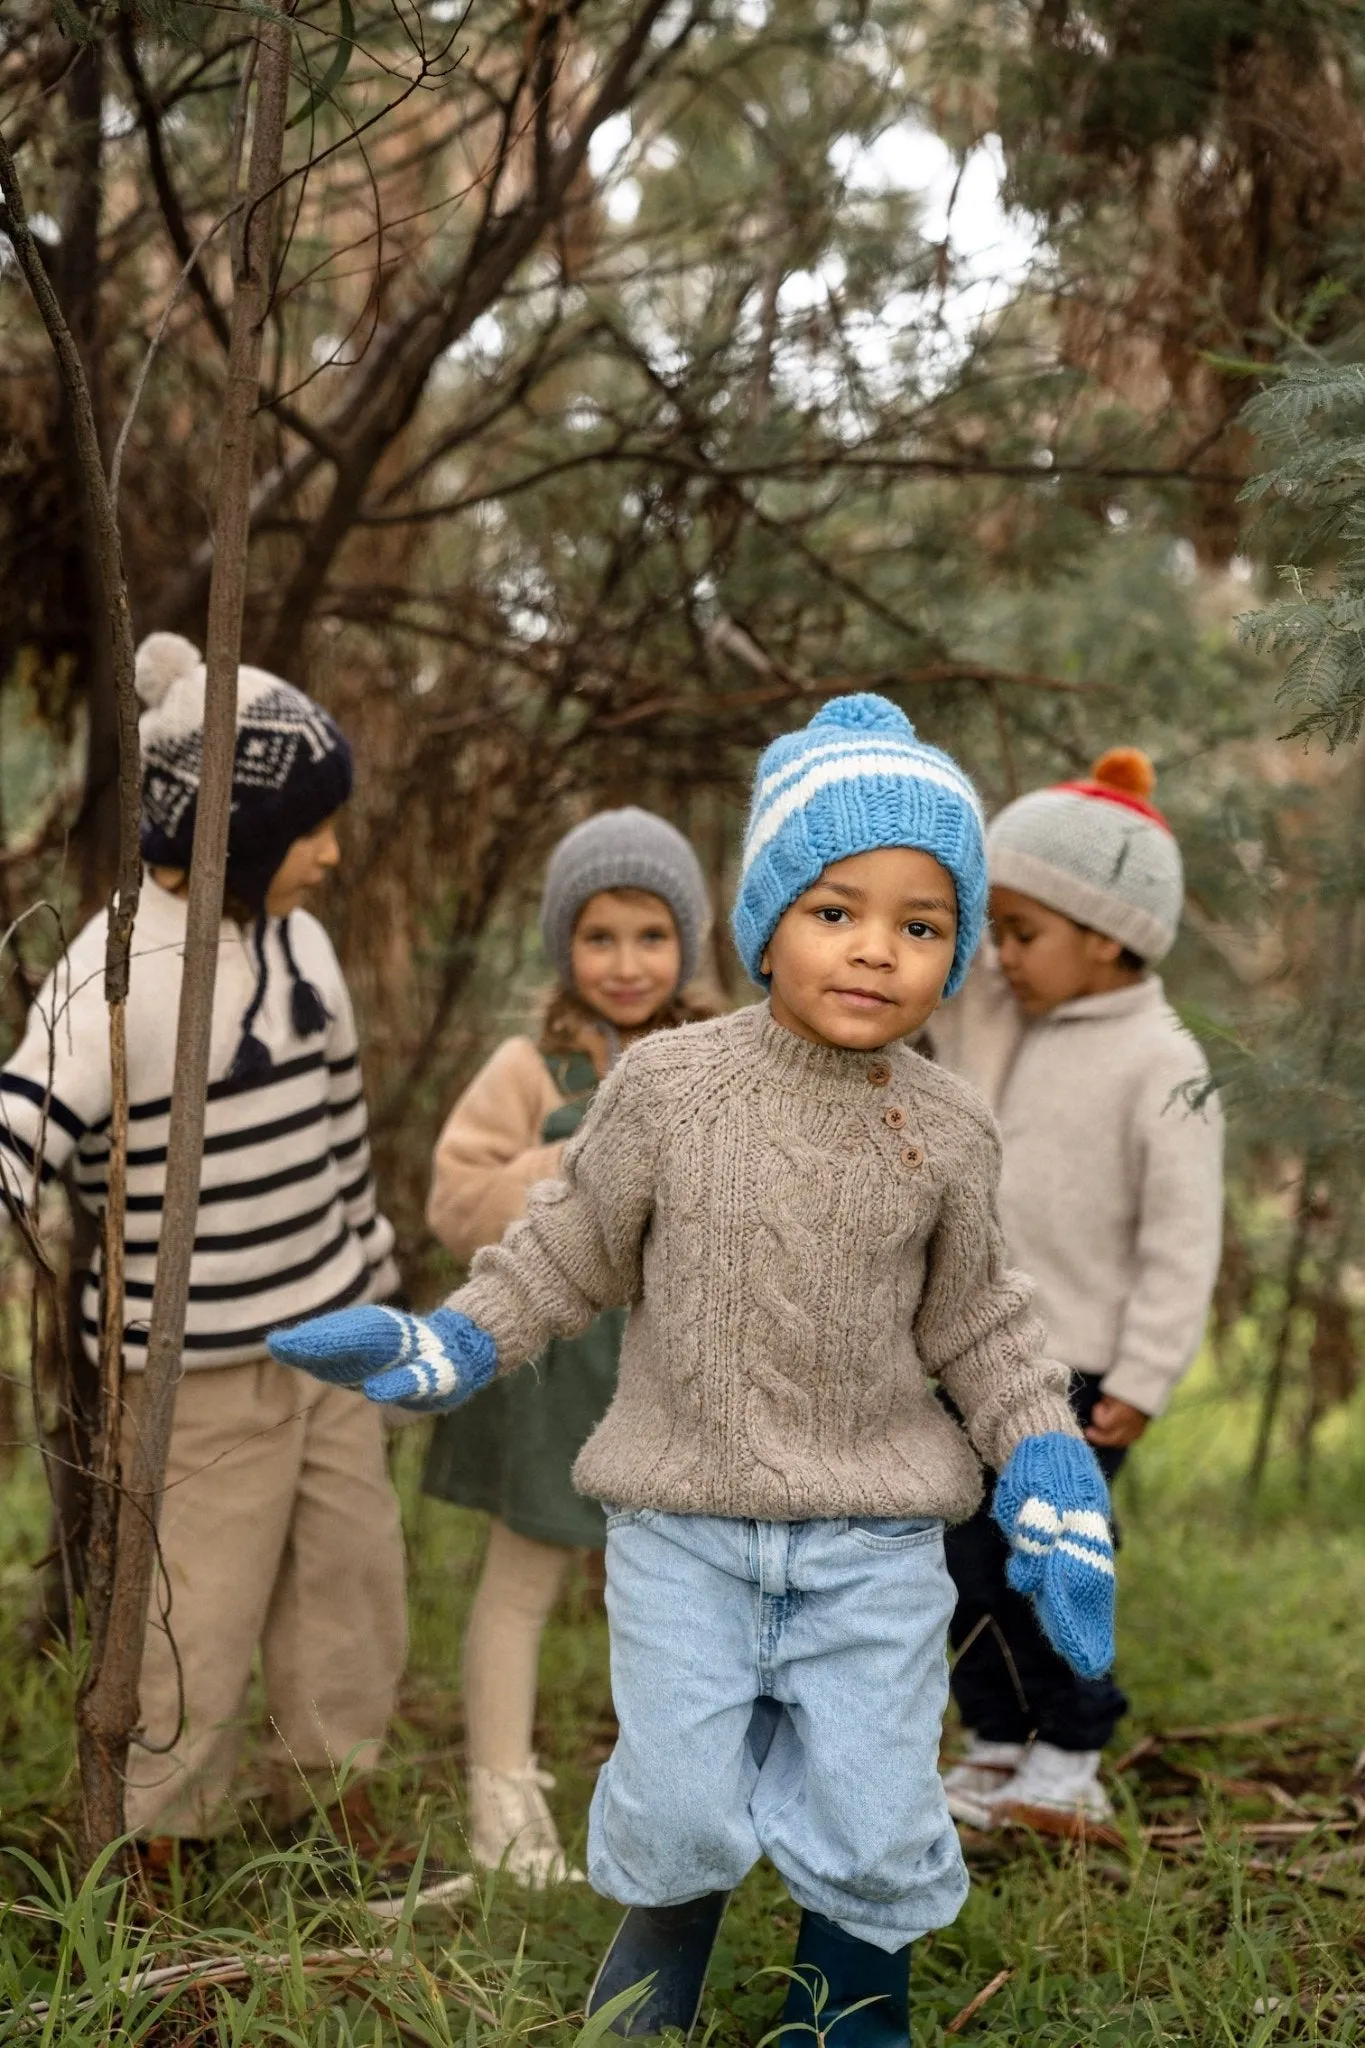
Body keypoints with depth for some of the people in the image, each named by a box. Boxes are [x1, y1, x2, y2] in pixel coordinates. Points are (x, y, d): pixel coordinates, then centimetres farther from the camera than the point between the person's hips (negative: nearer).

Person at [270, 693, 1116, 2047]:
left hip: (877, 1541, 1)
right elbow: (572, 1250, 3)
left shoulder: (946, 1133, -3)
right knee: (682, 1807, 4)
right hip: (684, 1527, -1)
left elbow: (970, 1319, 9)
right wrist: (444, 1348, -5)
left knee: (873, 1825, 4)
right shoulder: (668, 1088, -9)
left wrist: (1051, 1486, 2)